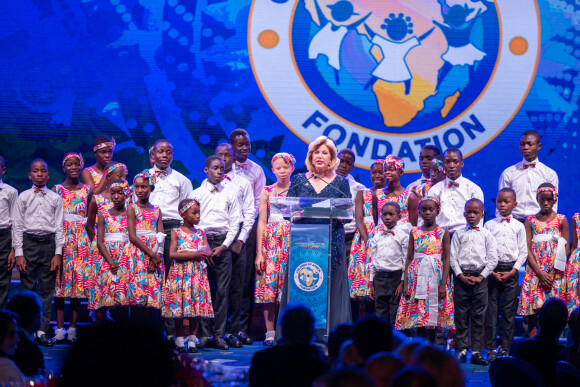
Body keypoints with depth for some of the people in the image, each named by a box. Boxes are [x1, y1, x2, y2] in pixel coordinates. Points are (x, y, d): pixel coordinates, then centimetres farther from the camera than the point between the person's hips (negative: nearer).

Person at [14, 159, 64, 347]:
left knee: (47, 290, 1)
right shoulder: (23, 197, 5)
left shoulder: (55, 198, 8)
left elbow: (59, 227, 7)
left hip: (49, 243, 1)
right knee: (28, 288, -1)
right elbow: (18, 226, 3)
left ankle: (42, 331, 4)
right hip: (29, 242, -1)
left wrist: (58, 253, 0)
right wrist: (19, 254, -3)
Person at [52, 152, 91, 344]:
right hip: (61, 236, -1)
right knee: (60, 279, -5)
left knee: (79, 279, -1)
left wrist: (91, 241, 1)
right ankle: (60, 329, -2)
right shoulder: (57, 190, 5)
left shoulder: (87, 190, 9)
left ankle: (73, 328, 5)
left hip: (81, 239, 1)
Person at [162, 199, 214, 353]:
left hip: (197, 274, 2)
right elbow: (173, 254, -10)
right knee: (179, 305, -2)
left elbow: (208, 252, 1)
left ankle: (192, 340, 7)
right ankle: (180, 340, 6)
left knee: (196, 305, 0)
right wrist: (194, 255, -17)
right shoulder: (176, 233, 2)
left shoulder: (200, 233, 11)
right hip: (180, 274, -2)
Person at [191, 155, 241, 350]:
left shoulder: (230, 195, 10)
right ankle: (205, 334, 1)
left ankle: (219, 335, -1)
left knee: (222, 290, -3)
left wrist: (224, 246, -4)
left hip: (223, 243, 1)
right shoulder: (196, 194, 8)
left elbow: (235, 222, 7)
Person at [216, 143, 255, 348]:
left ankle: (233, 331, 2)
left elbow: (249, 213, 7)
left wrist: (240, 240, -4)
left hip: (236, 236, 1)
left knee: (236, 286, -1)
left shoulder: (243, 183, 11)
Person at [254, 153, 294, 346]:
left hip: (293, 240, 0)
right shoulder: (267, 192, 8)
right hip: (271, 241, 0)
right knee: (269, 283, -5)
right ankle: (270, 332, 0)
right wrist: (259, 252, -1)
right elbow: (261, 223, 5)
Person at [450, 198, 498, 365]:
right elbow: (453, 257, 3)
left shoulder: (486, 235, 6)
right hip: (461, 278, 0)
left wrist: (481, 276, -7)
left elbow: (493, 259, 2)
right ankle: (461, 350, 6)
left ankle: (476, 351, 7)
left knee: (478, 316, 2)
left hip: (480, 278, 0)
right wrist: (461, 275, -8)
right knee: (461, 316, 1)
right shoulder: (458, 234, 8)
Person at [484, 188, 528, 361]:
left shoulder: (518, 226, 5)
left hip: (511, 271, 0)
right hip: (492, 270, 0)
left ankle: (505, 348, 7)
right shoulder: (489, 225, 6)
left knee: (509, 311, 1)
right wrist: (491, 271, -7)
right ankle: (491, 347, 4)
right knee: (491, 310, -1)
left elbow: (523, 252, 4)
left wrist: (512, 271, -7)